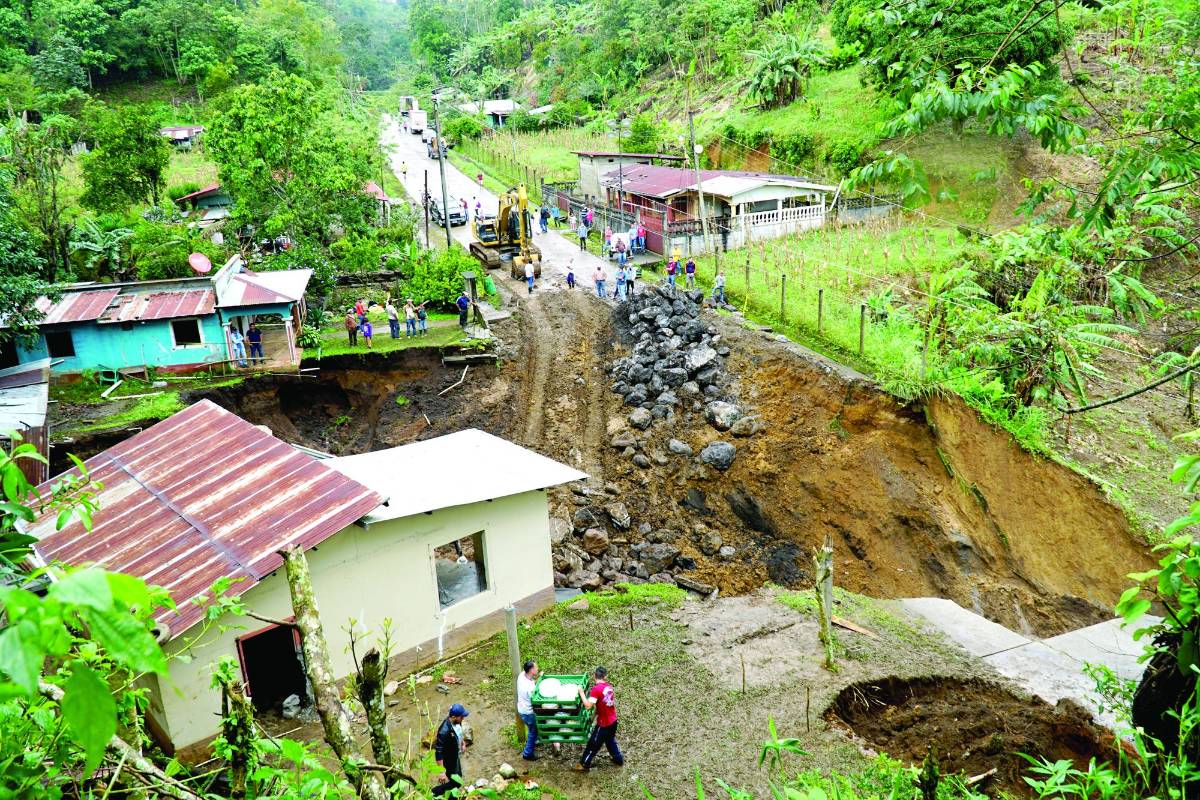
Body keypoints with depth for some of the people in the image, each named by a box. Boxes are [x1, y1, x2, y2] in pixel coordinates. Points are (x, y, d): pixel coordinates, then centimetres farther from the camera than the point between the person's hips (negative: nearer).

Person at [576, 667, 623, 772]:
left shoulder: (596, 689, -24)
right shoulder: (609, 686, -1)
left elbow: (588, 705, -31)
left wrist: (581, 692, -22)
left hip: (604, 724, -7)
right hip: (613, 720, 7)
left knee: (593, 744, 10)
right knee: (611, 740, 30)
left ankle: (584, 765, 23)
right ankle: (619, 760, 42)